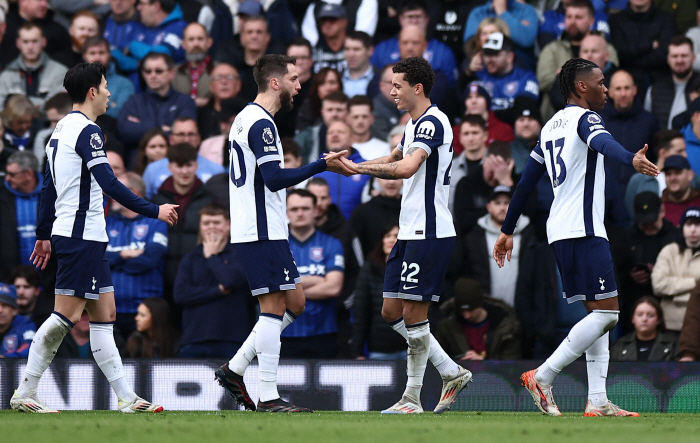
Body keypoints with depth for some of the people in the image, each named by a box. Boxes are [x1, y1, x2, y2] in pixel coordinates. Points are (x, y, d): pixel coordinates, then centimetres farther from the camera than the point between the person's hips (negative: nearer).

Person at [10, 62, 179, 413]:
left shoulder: (62, 129, 16)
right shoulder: (87, 131, -13)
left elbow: (48, 187, 21)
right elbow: (109, 184, -21)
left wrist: (44, 235, 26)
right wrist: (153, 211, -16)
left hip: (75, 236, 10)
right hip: (82, 237, -10)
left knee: (104, 314, 7)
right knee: (65, 315, -9)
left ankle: (126, 397, 5)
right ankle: (24, 394, -7)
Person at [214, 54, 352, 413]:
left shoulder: (246, 118, 17)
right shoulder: (261, 124, -15)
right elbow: (275, 179, -23)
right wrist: (322, 165, -22)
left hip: (256, 231, 10)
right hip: (263, 232, -10)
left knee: (294, 304, 13)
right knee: (274, 309, -8)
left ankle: (234, 369, 13)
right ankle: (268, 398, -7)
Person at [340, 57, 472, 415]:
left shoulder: (432, 122, -15)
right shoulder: (415, 124, 17)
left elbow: (406, 168, -29)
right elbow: (394, 160, 31)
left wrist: (360, 168, -24)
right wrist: (351, 164, 15)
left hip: (429, 233, -10)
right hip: (410, 233, 10)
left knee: (414, 313, -7)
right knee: (392, 311, 9)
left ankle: (412, 398, 0)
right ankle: (452, 374, 17)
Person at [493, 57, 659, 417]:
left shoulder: (550, 127, 21)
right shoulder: (584, 117, -5)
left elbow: (526, 182, 24)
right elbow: (603, 143, -29)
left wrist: (507, 231, 29)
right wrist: (631, 159, -49)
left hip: (560, 232, 10)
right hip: (583, 230, -10)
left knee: (598, 312, 10)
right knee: (606, 313, -11)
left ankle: (597, 401, 2)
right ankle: (543, 377, -14)